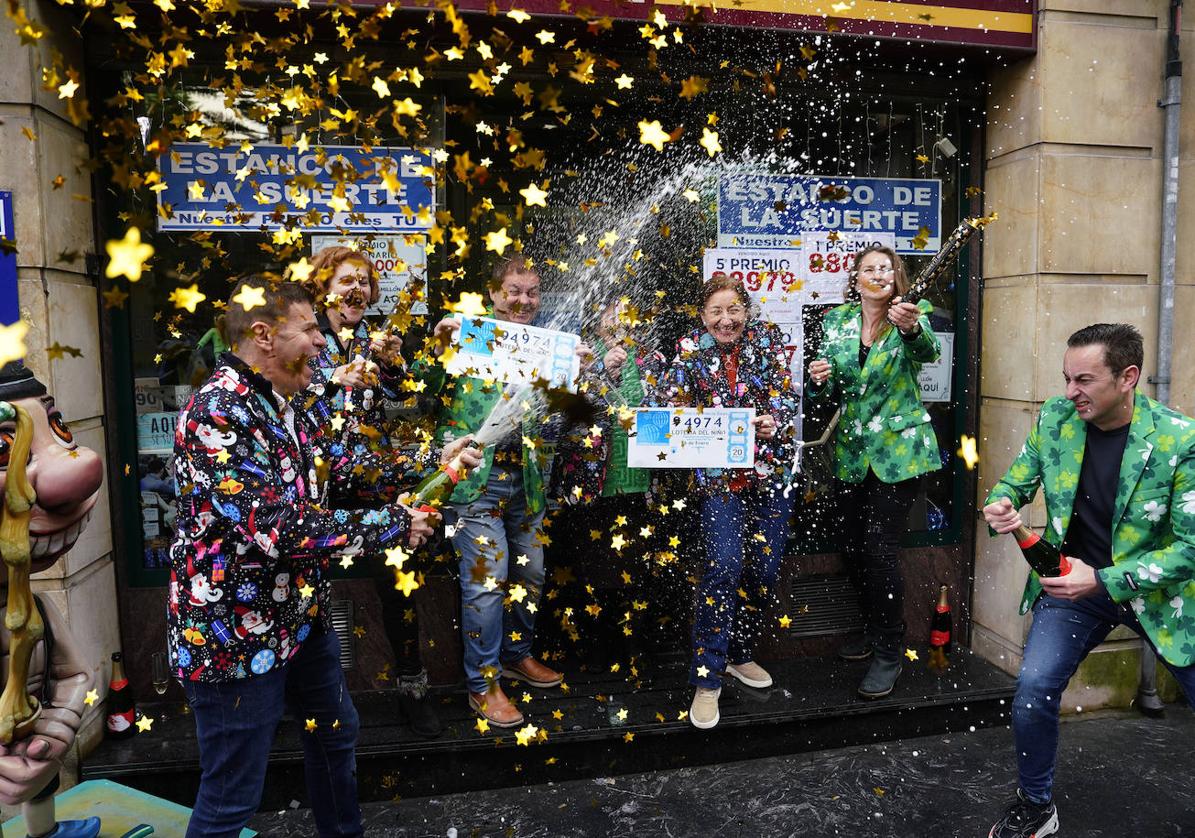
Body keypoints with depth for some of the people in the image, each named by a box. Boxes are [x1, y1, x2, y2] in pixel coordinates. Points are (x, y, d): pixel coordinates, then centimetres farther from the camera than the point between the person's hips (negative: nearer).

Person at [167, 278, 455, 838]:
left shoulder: (277, 403, 5)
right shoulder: (218, 412, -26)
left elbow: (331, 472, 10)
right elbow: (281, 530, -32)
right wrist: (393, 526, -22)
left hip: (301, 616, 10)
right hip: (237, 636, -10)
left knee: (335, 731, 27)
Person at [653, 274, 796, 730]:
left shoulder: (767, 339, 3)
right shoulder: (690, 349, 0)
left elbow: (786, 393, -4)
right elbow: (667, 403, -5)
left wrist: (775, 420, -25)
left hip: (770, 468, 3)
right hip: (718, 473, -2)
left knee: (764, 567, 7)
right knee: (724, 566, -14)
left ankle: (740, 653, 31)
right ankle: (706, 680, -2)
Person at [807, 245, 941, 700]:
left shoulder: (910, 318, -6)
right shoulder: (836, 321, 5)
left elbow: (929, 350, -29)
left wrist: (912, 328, -51)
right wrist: (819, 379, -14)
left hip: (897, 449, -5)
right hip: (850, 450, 5)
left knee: (881, 548, -7)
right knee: (854, 546, 12)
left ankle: (889, 654, 8)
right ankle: (874, 630, 34)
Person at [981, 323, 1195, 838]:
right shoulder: (1054, 419, -8)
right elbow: (1014, 482, 3)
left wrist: (1104, 581, -25)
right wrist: (1001, 507, -21)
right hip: (1072, 582, 2)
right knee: (1033, 691, -10)